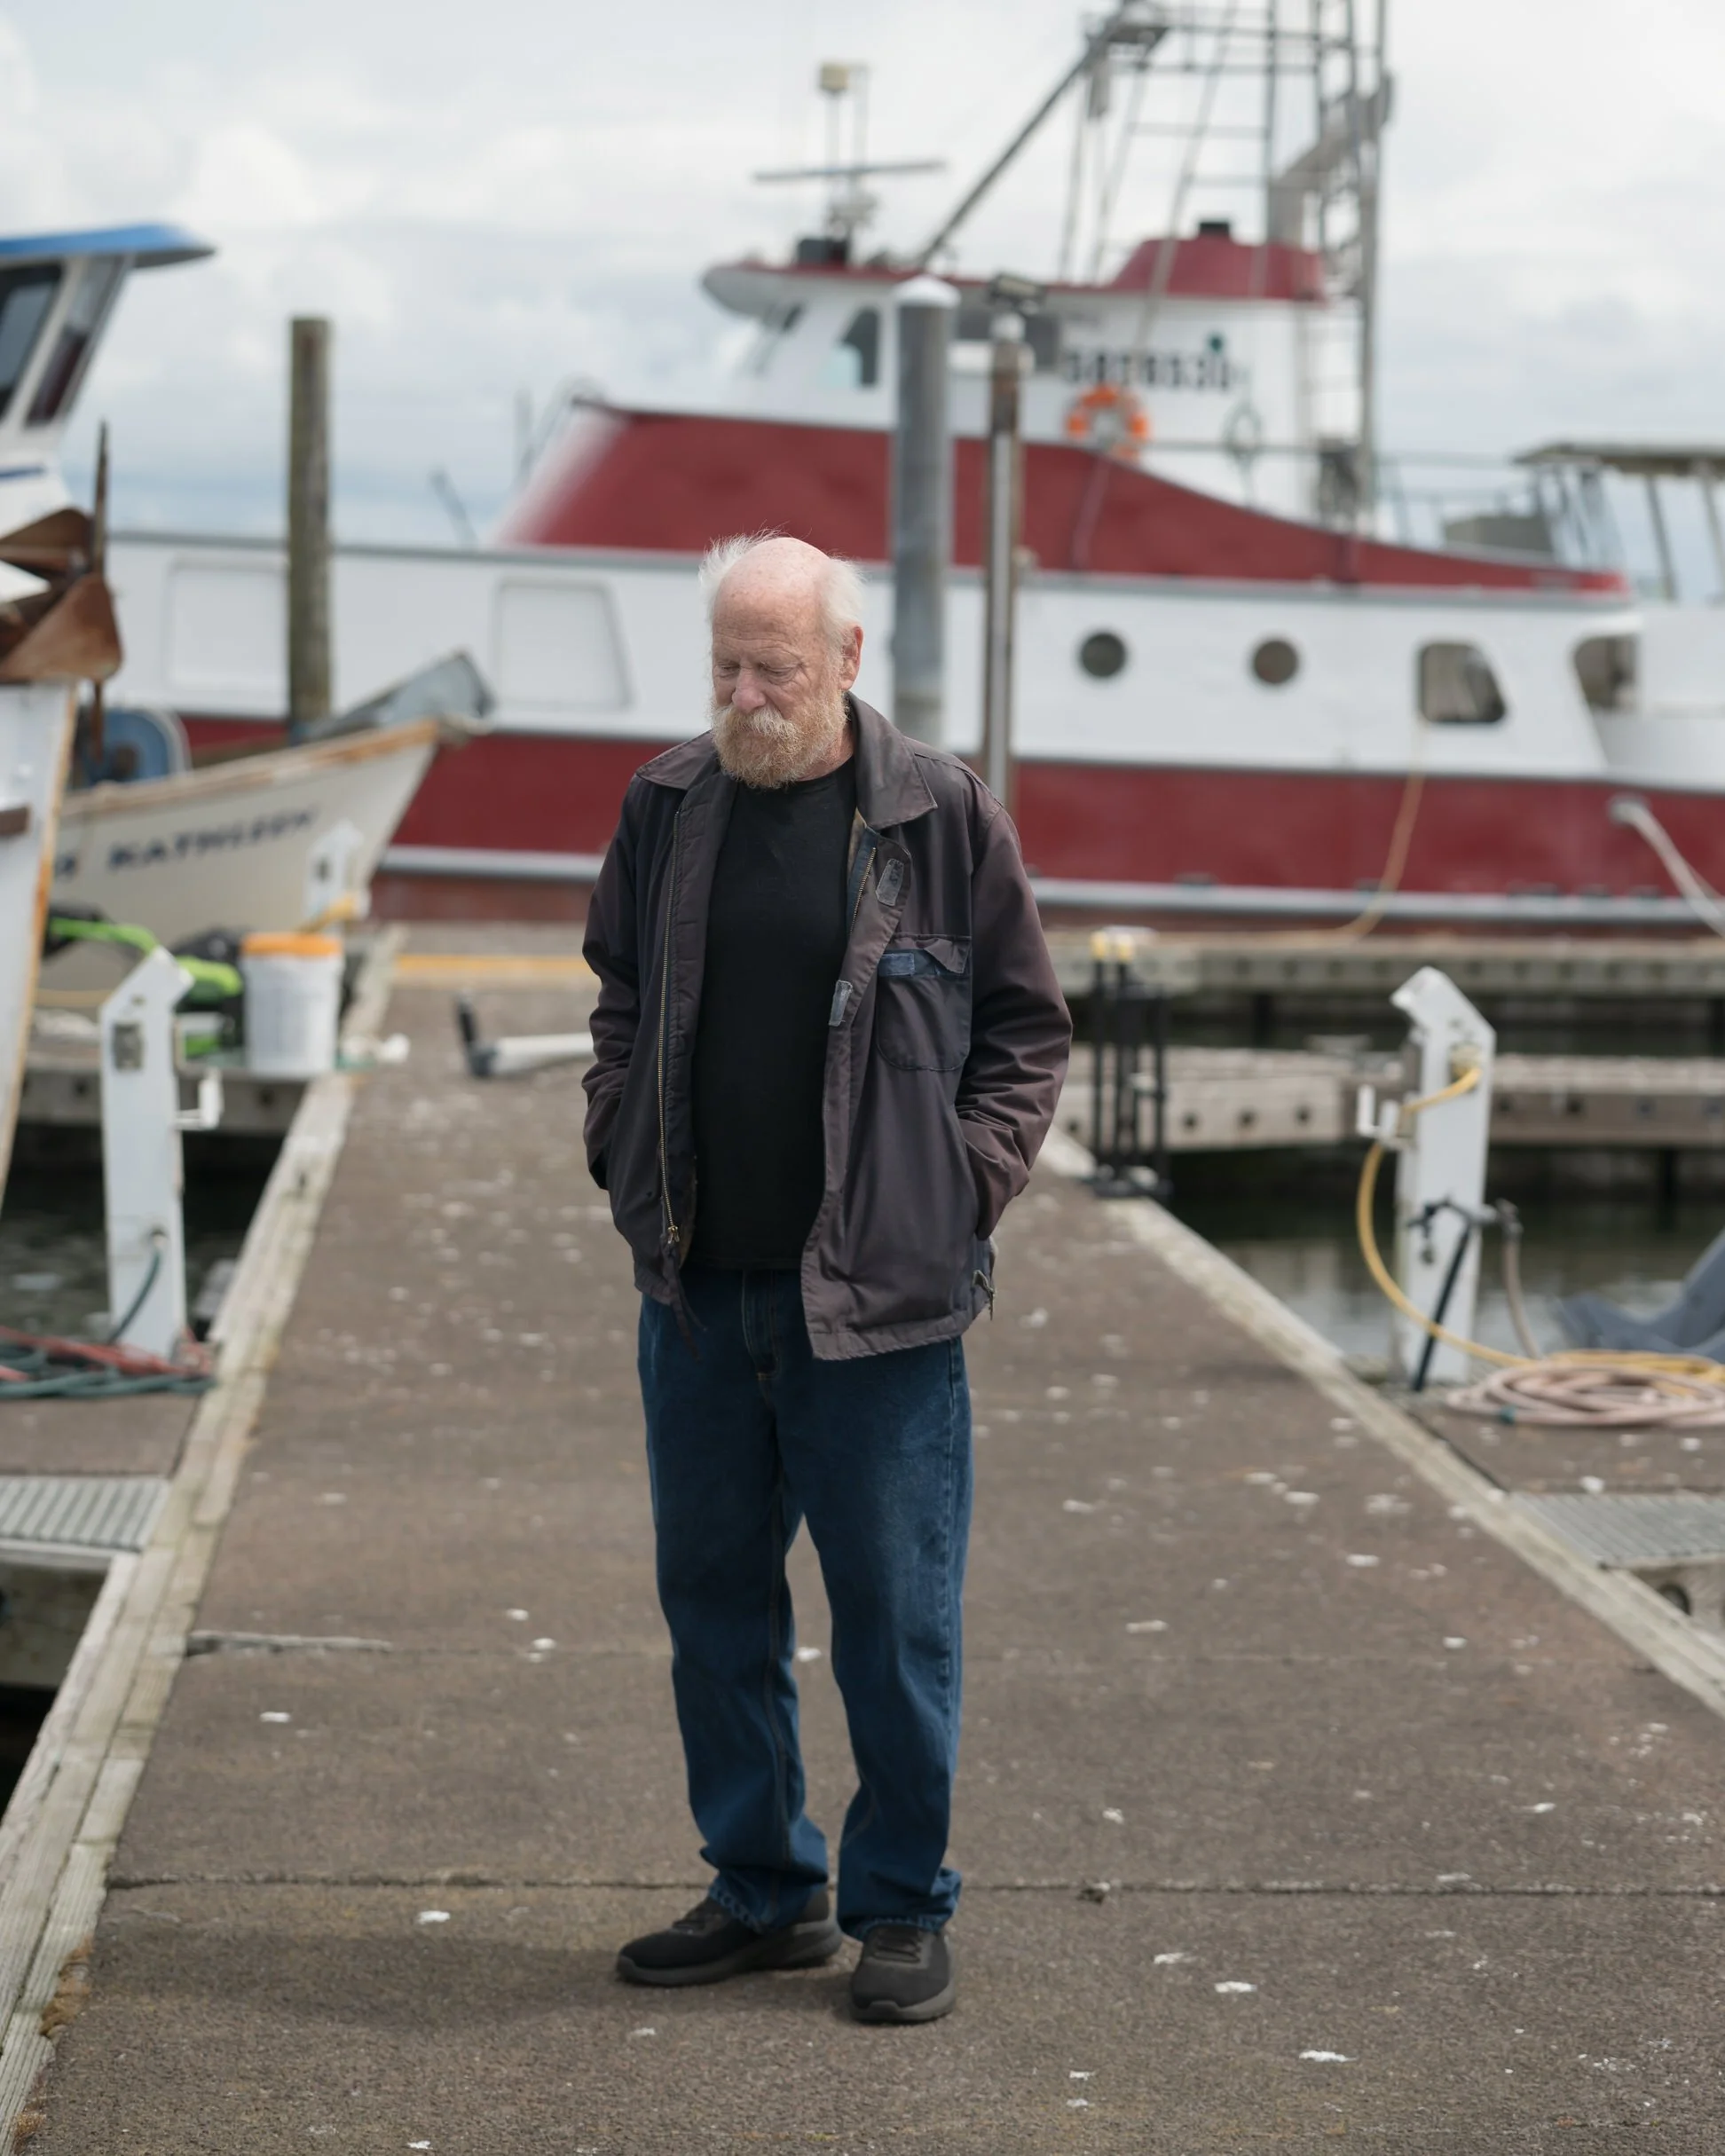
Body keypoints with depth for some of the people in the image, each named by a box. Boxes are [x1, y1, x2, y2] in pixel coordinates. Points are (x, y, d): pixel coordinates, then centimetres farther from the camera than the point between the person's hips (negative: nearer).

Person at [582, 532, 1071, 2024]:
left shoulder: (942, 816, -3)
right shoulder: (667, 808, 7)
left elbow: (1027, 1029, 3)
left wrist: (964, 1188, -5)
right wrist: (626, 1160, 9)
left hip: (876, 1292, -4)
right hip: (700, 1287, 4)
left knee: (894, 1609, 2)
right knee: (712, 1592, 12)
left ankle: (903, 1911, 16)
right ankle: (762, 1889, 26)